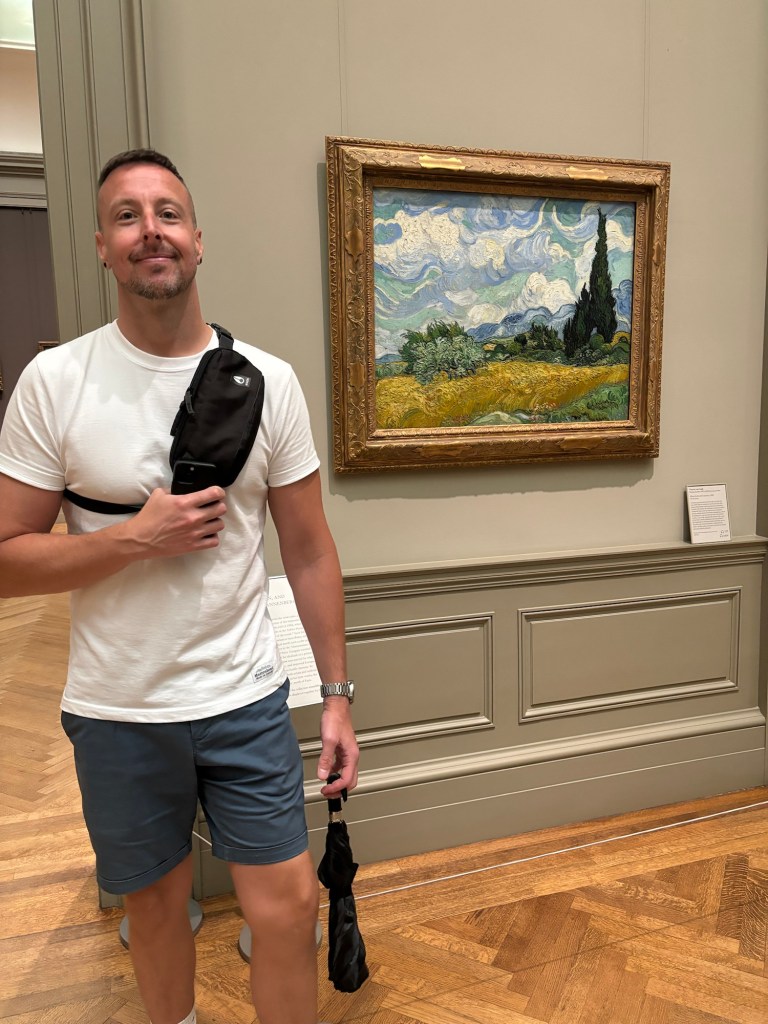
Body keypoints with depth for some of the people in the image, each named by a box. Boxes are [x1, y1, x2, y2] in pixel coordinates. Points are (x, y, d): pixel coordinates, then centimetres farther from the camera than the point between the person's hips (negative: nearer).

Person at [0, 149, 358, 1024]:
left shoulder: (267, 381, -4)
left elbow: (309, 552, -1)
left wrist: (338, 697, -1)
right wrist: (136, 537, -20)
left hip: (248, 699, 1)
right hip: (116, 711, 0)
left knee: (289, 906, 7)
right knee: (156, 903, 21)